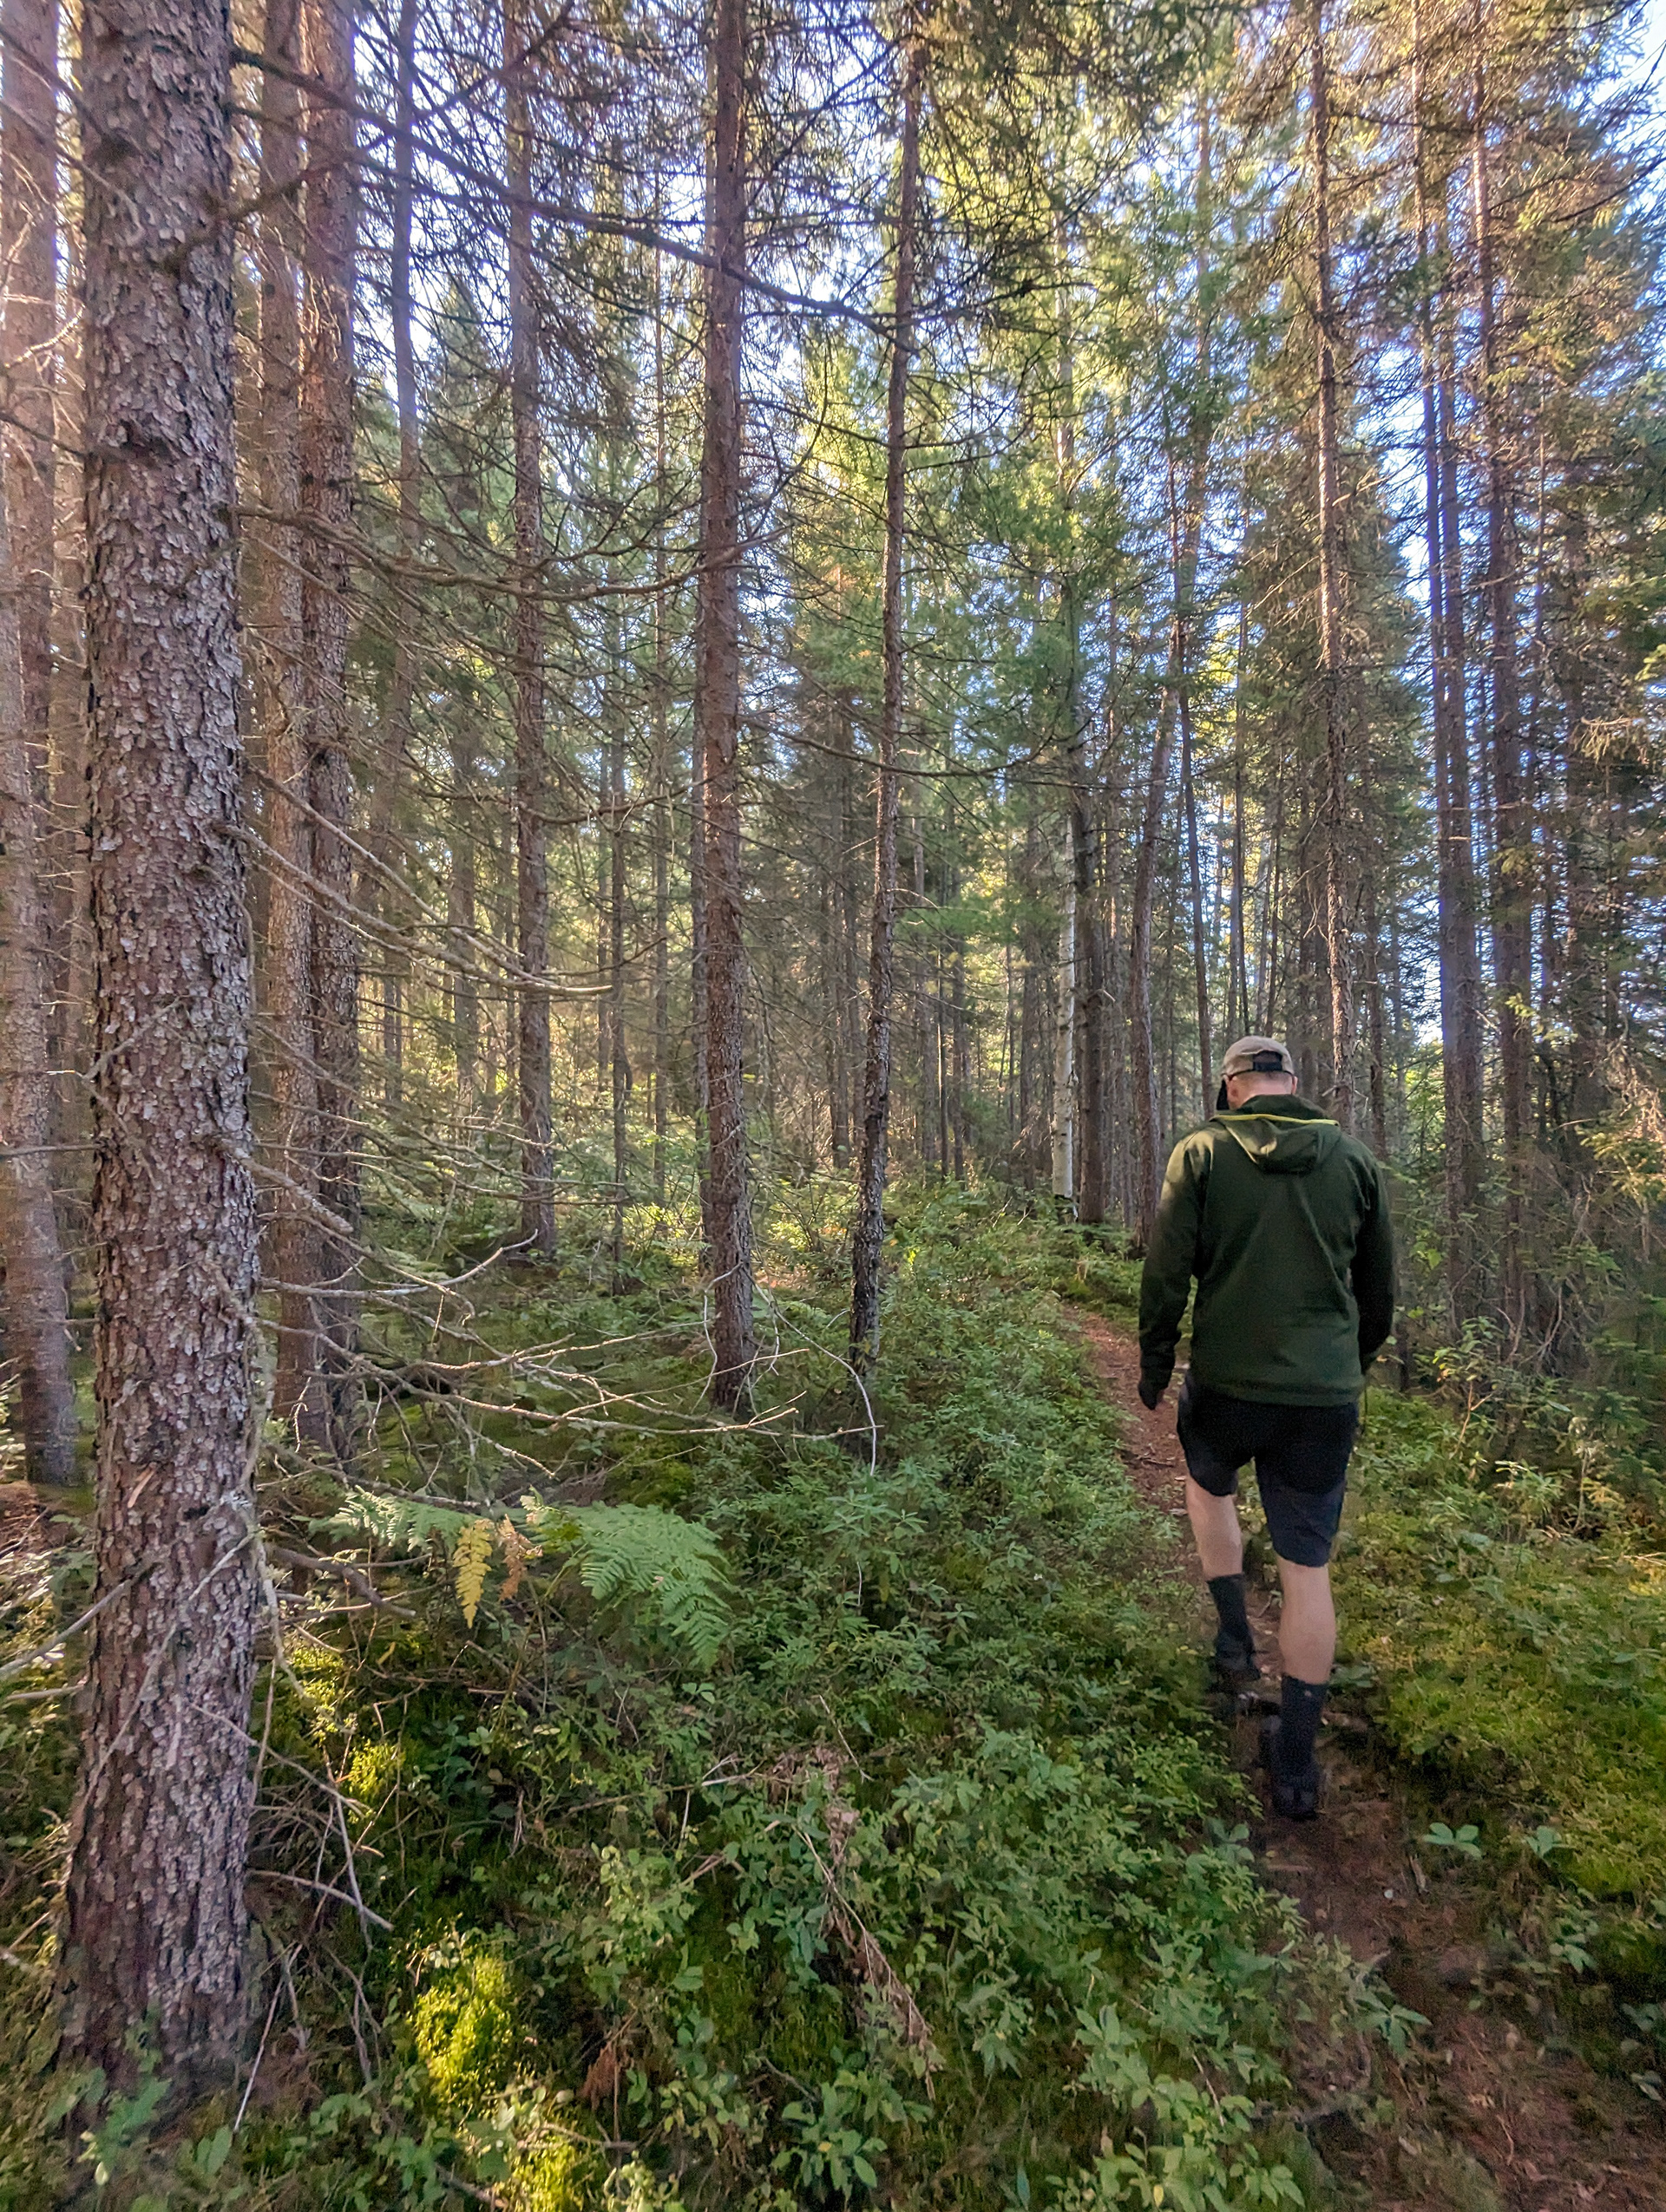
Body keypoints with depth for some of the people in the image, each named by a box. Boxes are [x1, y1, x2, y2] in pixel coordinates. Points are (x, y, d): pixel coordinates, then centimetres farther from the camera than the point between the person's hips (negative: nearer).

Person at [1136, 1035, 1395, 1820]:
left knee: (1209, 1485, 31)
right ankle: (1295, 1760, 19)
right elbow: (1379, 1289, 11)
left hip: (1225, 1384, -2)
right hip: (1326, 1396, 2)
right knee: (1309, 1568, 11)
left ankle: (1234, 1633, 29)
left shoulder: (1201, 1153, -6)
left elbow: (1165, 1273, -7)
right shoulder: (1353, 1159, 3)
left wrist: (1153, 1363, 6)